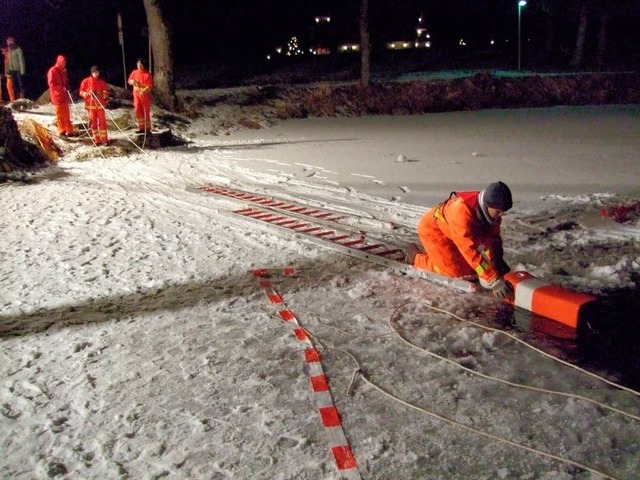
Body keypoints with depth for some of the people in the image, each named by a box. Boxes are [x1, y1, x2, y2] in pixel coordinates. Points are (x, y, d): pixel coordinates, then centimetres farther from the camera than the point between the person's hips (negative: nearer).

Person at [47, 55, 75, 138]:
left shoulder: (63, 71, 14)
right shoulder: (53, 71, -10)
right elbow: (51, 84, -15)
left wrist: (67, 89, 8)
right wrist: (61, 88, -20)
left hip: (64, 95, 8)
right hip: (57, 96, -8)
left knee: (67, 114, 11)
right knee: (60, 114, -4)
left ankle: (69, 131, 16)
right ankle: (62, 132, 1)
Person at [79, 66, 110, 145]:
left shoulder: (102, 82, 3)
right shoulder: (86, 81, 0)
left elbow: (106, 92, 7)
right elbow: (81, 92, 2)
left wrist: (102, 95, -13)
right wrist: (88, 93, -17)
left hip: (100, 105, 1)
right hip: (90, 105, -1)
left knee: (102, 121, -2)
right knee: (93, 122, 3)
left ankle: (104, 139, 3)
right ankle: (97, 140, 9)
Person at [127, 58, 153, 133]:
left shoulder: (147, 74, -8)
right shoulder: (134, 73, 5)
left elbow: (150, 86, -12)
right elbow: (129, 80, 13)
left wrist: (144, 91, -27)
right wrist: (132, 81, -11)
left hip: (145, 95, -5)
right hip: (136, 94, 5)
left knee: (146, 111, -1)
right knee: (138, 111, 4)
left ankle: (147, 128, 5)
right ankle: (141, 127, 11)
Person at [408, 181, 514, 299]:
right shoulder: (462, 210, -42)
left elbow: (493, 237, -5)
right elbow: (470, 250, -45)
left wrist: (498, 261, -23)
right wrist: (494, 280, -47)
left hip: (450, 232, 7)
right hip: (432, 229, -7)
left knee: (469, 265, 1)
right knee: (455, 270, -14)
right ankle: (416, 257, 7)